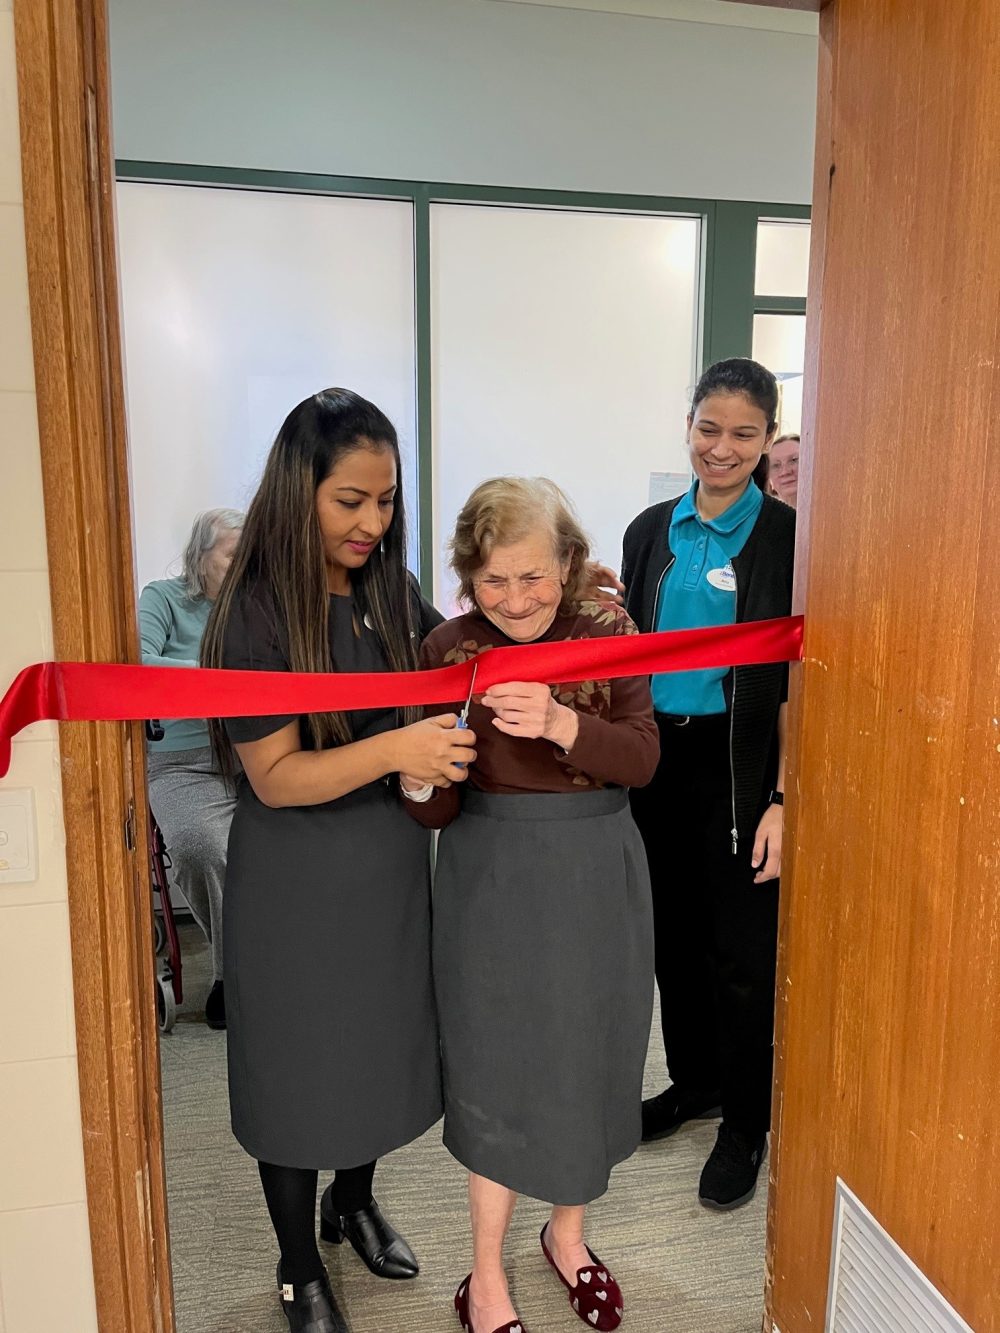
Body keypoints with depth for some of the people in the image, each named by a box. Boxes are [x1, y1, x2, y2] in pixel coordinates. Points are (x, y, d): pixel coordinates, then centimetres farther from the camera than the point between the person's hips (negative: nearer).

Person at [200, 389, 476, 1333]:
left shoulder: (390, 590, -2)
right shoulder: (257, 611, -18)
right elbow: (274, 776, -20)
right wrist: (394, 749, -34)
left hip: (392, 860, 5)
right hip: (296, 876, -5)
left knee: (383, 1042, 20)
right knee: (299, 1064, 13)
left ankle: (353, 1202, 50)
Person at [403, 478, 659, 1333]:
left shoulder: (607, 631, -5)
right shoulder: (448, 650, -8)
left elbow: (642, 759, -13)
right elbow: (438, 812, -8)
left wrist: (561, 724, -30)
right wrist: (419, 784, -31)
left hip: (596, 869, 2)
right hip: (494, 872, -1)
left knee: (589, 1051, 16)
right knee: (498, 1062, 9)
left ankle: (567, 1234, 43)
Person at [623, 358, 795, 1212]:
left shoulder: (785, 536, -7)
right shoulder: (652, 531, 7)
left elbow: (794, 678, -9)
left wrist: (782, 799, -13)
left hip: (738, 764, -4)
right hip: (658, 756, 5)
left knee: (739, 947, 7)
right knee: (672, 932, 17)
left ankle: (747, 1123, 28)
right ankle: (694, 1081, 39)